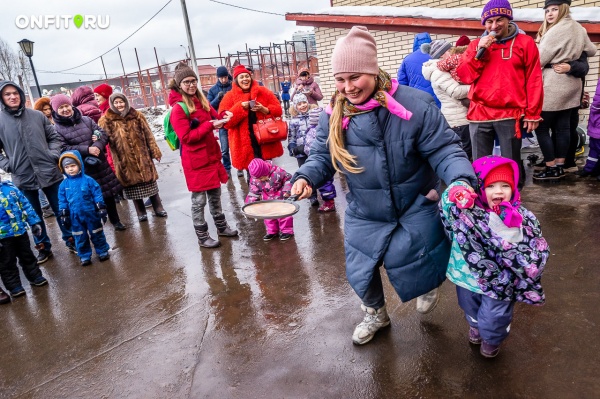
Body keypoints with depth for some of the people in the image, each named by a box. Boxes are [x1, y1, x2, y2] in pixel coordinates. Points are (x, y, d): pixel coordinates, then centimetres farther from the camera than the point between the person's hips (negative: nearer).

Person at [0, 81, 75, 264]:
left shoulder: (37, 116, 1)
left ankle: (71, 240, 26)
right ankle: (43, 248, 28)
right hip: (23, 177, 0)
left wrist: (53, 155, -5)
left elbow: (54, 137, 9)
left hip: (49, 172, 0)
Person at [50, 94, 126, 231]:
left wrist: (97, 146, -17)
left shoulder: (86, 120, 6)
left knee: (109, 193, 12)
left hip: (100, 163, 4)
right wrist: (87, 150, -21)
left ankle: (115, 221, 28)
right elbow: (64, 149, -13)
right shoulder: (56, 129, -5)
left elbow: (103, 133, 3)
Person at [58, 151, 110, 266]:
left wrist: (101, 209, -8)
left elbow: (97, 195, -7)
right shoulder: (64, 184, -2)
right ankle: (84, 256, 26)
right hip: (75, 217, 3)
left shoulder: (88, 180, -10)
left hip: (91, 214, -2)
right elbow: (62, 201, 6)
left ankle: (103, 251, 27)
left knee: (96, 234, 11)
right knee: (80, 238, 13)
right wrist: (64, 215, 5)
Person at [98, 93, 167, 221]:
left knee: (149, 182, 7)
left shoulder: (136, 116, 4)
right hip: (124, 159, -1)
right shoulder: (107, 120, 0)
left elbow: (148, 135, 5)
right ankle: (141, 212, 18)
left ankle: (158, 208, 20)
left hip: (142, 155, 1)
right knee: (133, 184, 6)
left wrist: (155, 151, 2)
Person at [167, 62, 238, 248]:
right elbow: (186, 137, -18)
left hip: (211, 155, 7)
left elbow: (213, 118, 18)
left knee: (215, 195, 18)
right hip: (195, 160, -7)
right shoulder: (178, 108, -13)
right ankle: (202, 237, 15)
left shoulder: (202, 100, 10)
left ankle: (221, 227, 33)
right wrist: (210, 125, -23)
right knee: (199, 200, 3)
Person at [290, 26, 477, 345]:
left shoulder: (414, 105, -21)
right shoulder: (334, 115, -10)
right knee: (359, 272, 10)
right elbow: (322, 155, -2)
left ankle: (430, 283, 48)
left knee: (414, 265, 5)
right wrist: (305, 177, -23)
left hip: (415, 207, -3)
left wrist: (460, 180, -38)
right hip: (364, 213, 4)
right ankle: (375, 314, 44)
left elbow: (443, 150, -19)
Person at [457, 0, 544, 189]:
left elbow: (534, 80, 3)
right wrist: (479, 51, -8)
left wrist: (532, 113, -2)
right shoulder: (476, 44, 13)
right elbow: (464, 76, 3)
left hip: (511, 114, -2)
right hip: (479, 114, 2)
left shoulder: (525, 43, 6)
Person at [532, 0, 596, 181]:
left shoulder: (555, 31, -15)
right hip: (571, 83, 9)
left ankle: (552, 169, 1)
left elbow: (539, 60, -13)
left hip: (553, 86, -9)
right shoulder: (579, 29, 13)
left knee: (540, 127, -2)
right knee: (563, 127, 11)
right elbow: (591, 50, 27)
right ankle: (560, 166, 17)